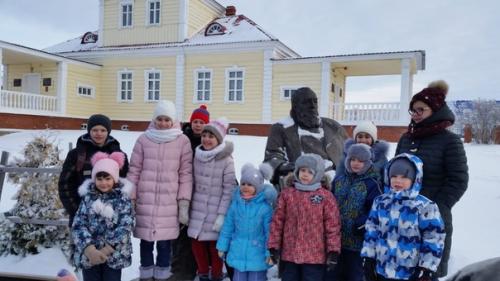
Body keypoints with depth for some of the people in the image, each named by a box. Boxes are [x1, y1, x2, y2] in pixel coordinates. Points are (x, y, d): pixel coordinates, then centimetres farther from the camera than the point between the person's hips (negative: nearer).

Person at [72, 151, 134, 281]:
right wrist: (90, 250, -20)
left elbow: (125, 227, -11)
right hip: (89, 254, 2)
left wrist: (106, 250, -18)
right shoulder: (87, 197, 3)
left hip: (114, 254, -1)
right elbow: (78, 226, -6)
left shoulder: (123, 198, -2)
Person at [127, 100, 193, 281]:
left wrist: (184, 202, -4)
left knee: (164, 242, 4)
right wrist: (130, 198, 3)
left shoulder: (183, 141, -1)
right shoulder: (144, 139, 2)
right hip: (145, 201, 1)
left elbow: (186, 173, 0)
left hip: (169, 202, -1)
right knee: (146, 241, 11)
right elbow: (134, 170, 5)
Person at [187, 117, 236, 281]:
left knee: (215, 245, 6)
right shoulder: (197, 157, 3)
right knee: (196, 243, 12)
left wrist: (222, 215, -15)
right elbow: (192, 183, 10)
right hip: (197, 210, 5)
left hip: (215, 212, -5)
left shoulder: (226, 160, -13)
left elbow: (229, 191, -13)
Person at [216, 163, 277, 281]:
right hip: (239, 254, 4)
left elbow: (270, 232, -12)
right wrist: (222, 247, 9)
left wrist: (270, 253, -11)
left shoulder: (265, 206, -15)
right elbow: (228, 227, 5)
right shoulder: (236, 204, -3)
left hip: (257, 255, -4)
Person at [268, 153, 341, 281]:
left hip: (315, 256, -3)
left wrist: (333, 251, -7)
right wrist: (274, 246, 3)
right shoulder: (286, 194, 3)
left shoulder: (326, 196, -4)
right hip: (289, 255, 3)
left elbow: (333, 225, -4)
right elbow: (277, 221, 5)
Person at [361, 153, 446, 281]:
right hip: (382, 270, 5)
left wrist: (426, 269, -11)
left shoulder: (425, 206, -12)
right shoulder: (380, 202, 3)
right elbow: (371, 231, 8)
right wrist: (368, 258, 5)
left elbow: (434, 238, -10)